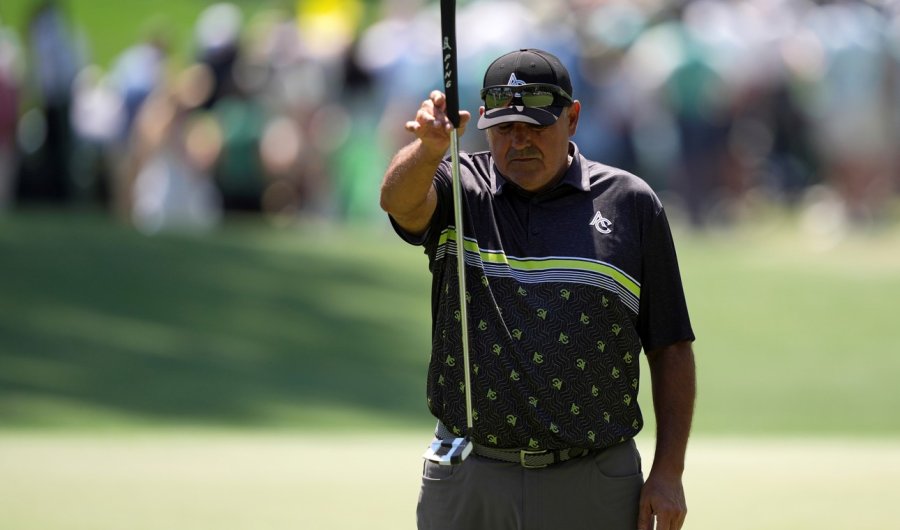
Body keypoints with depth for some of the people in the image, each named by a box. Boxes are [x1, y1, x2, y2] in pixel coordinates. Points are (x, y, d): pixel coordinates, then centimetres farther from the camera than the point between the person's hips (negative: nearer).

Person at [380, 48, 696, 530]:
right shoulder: (459, 191, 5)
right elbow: (399, 198, -20)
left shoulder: (630, 204, 5)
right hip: (467, 485, 1)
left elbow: (670, 349, 6)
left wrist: (668, 472, -1)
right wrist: (430, 146, -43)